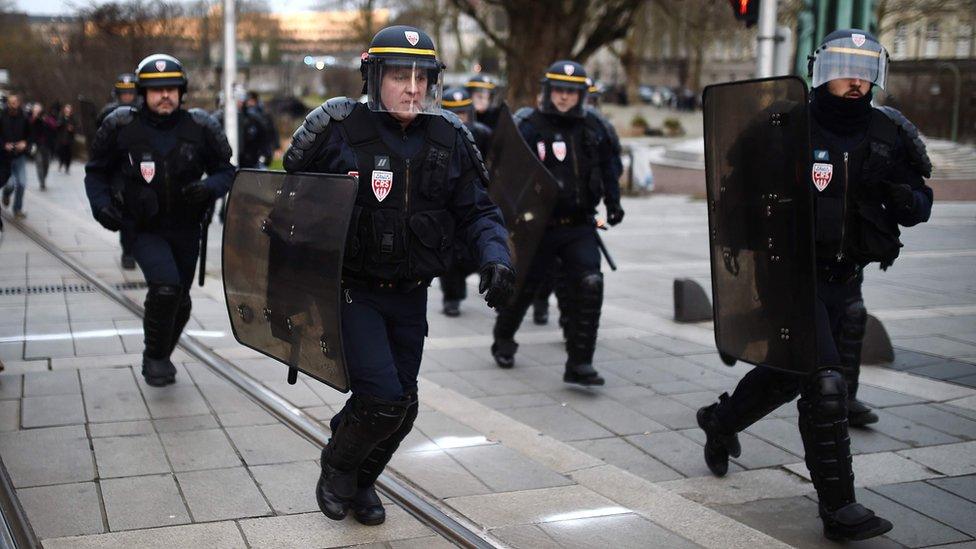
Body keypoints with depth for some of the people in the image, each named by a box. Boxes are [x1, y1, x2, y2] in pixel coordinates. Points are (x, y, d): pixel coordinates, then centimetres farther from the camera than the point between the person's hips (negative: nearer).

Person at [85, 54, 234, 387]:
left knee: (180, 301, 13)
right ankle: (155, 357, -3)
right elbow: (96, 172, 5)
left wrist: (210, 187, -19)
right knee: (166, 285, -26)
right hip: (143, 229, -3)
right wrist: (101, 204, -13)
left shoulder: (200, 127, -5)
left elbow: (226, 170, 3)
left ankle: (161, 358, 41)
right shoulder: (121, 126, -7)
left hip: (186, 228, 3)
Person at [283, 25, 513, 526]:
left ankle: (360, 482, 39)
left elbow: (476, 210, 5)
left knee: (402, 404, 11)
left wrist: (494, 257, -13)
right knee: (382, 396, -15)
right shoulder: (340, 130, -11)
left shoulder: (448, 139, 0)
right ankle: (337, 466, 17)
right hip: (352, 291, -4)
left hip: (410, 297, 5)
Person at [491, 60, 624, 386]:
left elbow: (606, 169, 21)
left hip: (580, 227, 3)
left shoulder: (592, 129, 8)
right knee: (523, 287, 13)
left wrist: (613, 203, 12)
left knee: (589, 286, -14)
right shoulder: (529, 127, -8)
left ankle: (579, 364, -8)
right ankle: (503, 341, 41)